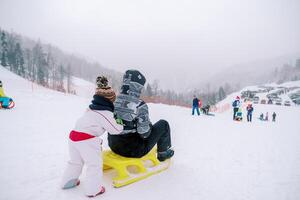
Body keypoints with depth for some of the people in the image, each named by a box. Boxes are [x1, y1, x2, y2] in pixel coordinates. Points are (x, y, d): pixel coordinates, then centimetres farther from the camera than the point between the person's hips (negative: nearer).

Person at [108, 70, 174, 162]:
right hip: (135, 151, -6)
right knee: (163, 124, 7)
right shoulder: (140, 106, -24)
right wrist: (149, 125, 0)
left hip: (114, 147, 6)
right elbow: (144, 133, -21)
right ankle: (163, 153, 26)